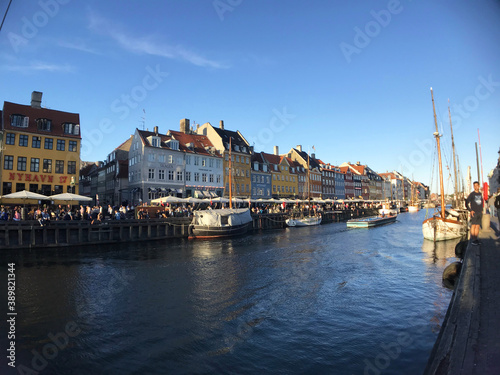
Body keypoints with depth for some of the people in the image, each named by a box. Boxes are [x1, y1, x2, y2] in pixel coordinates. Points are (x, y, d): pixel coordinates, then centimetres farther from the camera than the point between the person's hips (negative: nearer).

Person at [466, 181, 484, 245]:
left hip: (480, 213, 5)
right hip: (474, 213, -5)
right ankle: (473, 240, -1)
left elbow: (481, 202, 21)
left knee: (477, 226, 7)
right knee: (473, 226, -5)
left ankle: (476, 239, 13)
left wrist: (481, 210, 13)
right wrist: (470, 210, -12)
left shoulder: (480, 194, 11)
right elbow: (466, 203, -6)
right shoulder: (471, 194, -5)